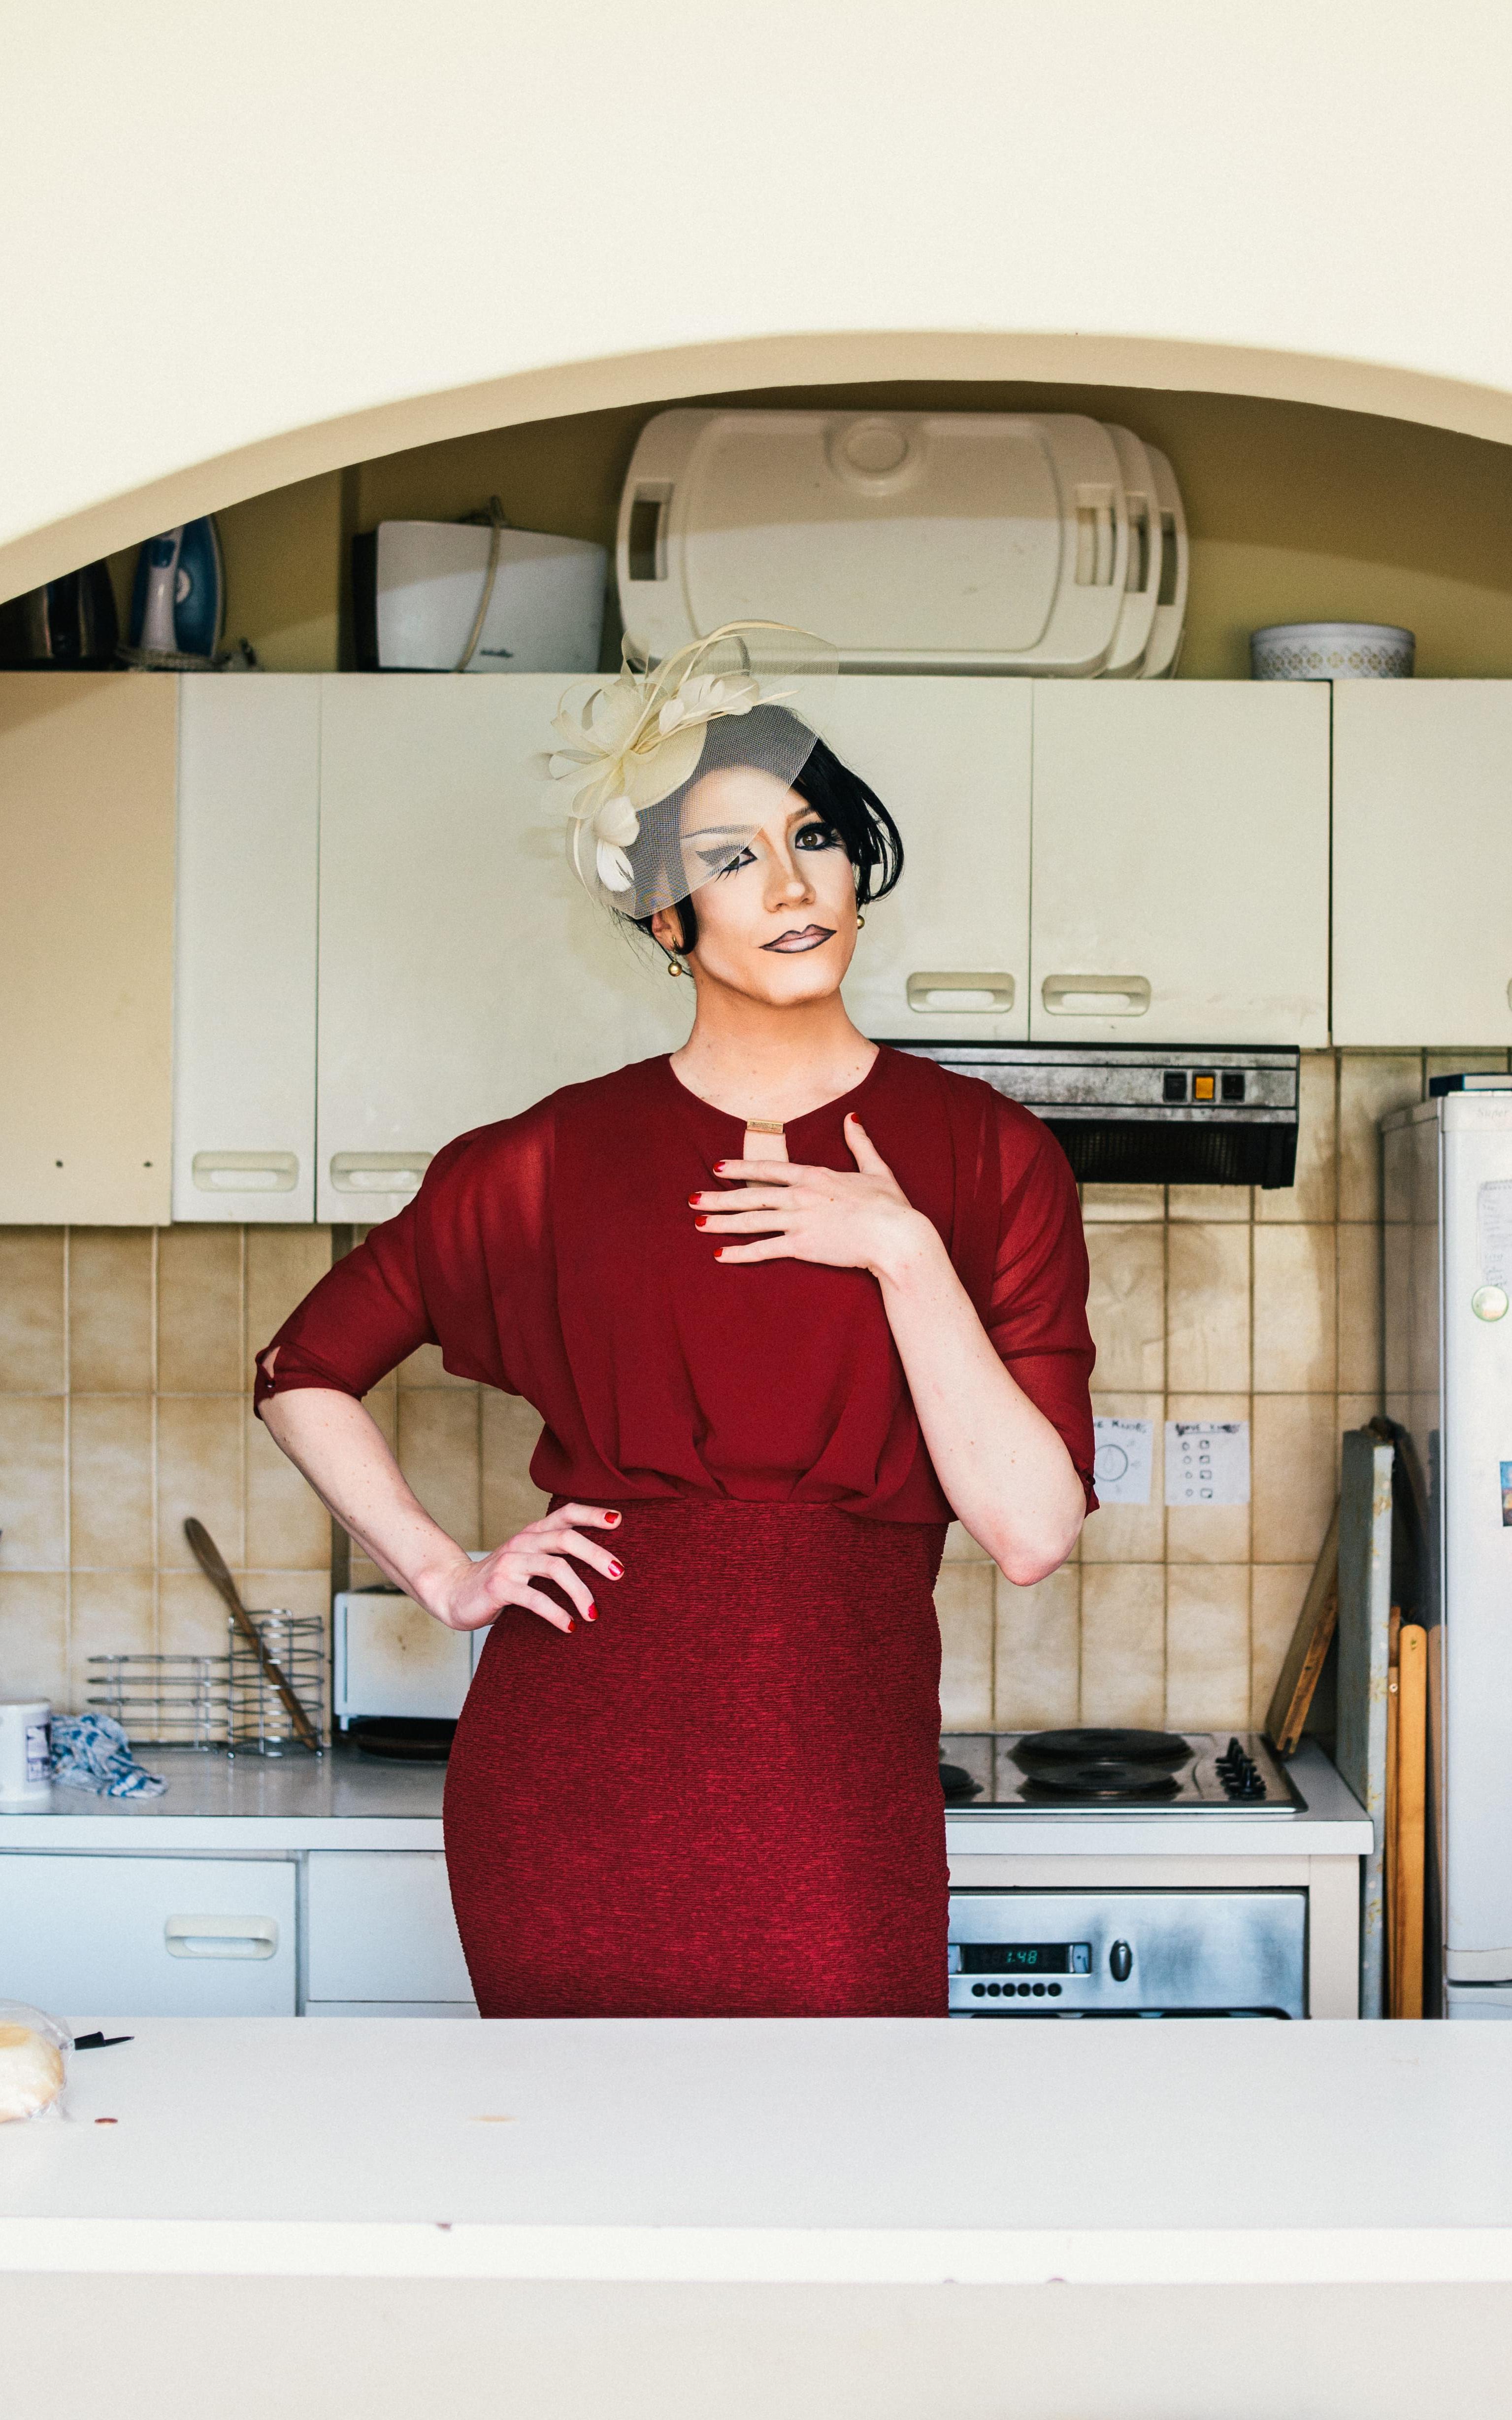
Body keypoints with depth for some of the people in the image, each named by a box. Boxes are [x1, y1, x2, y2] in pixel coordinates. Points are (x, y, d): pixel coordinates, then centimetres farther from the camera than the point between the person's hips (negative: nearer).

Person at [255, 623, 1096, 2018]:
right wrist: (447, 1577, 6)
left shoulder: (984, 1156, 4)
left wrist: (905, 1252, -10)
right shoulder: (562, 1158, 5)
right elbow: (305, 1373, 17)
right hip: (571, 1781, 1)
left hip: (840, 1789, 0)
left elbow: (1032, 1529, -6)